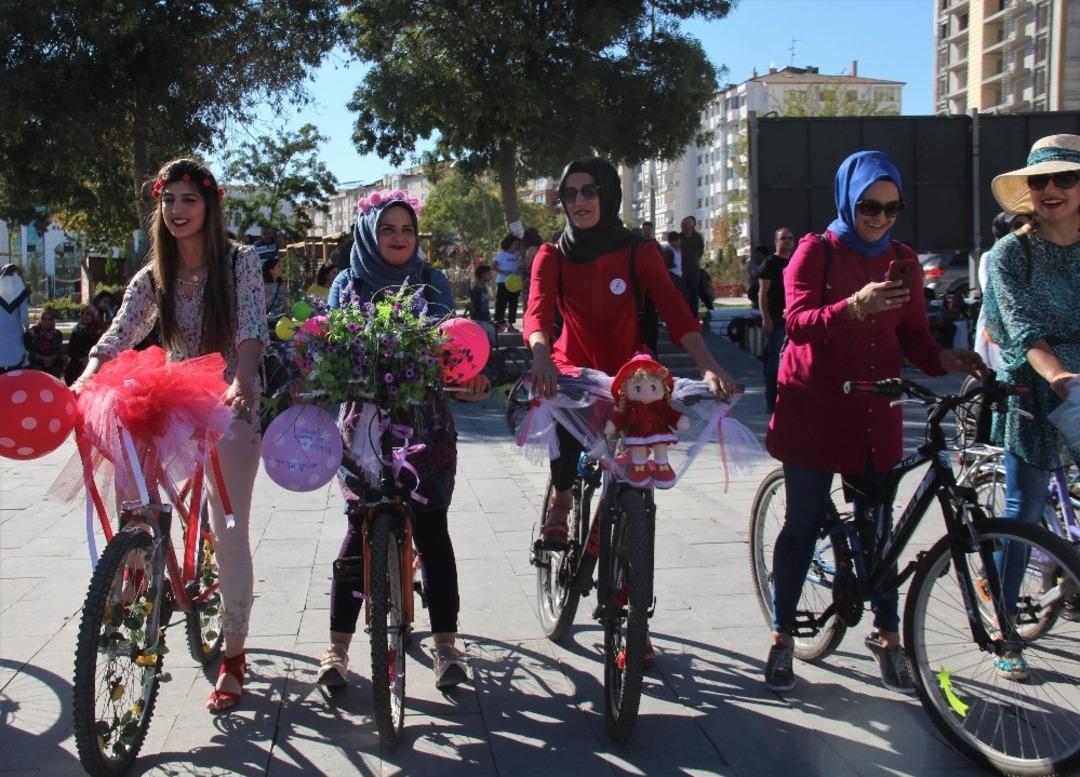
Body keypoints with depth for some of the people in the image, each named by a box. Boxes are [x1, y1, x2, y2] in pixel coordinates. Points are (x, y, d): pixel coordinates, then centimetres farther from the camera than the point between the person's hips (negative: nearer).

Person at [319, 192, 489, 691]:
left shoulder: (433, 284, 7)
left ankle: (446, 644, 8)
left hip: (425, 419, 0)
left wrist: (467, 380, -21)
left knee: (431, 526, -1)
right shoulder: (348, 284, 7)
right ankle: (337, 645, 11)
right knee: (360, 527, -1)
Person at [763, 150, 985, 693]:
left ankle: (887, 634, 19)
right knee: (804, 523, 0)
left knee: (877, 524, 5)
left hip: (876, 413, 4)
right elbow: (798, 321, -13)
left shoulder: (902, 260, 12)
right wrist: (854, 307, -31)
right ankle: (782, 637, 13)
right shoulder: (816, 251, -1)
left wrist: (944, 359, -11)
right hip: (814, 410, -3)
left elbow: (913, 336, 10)